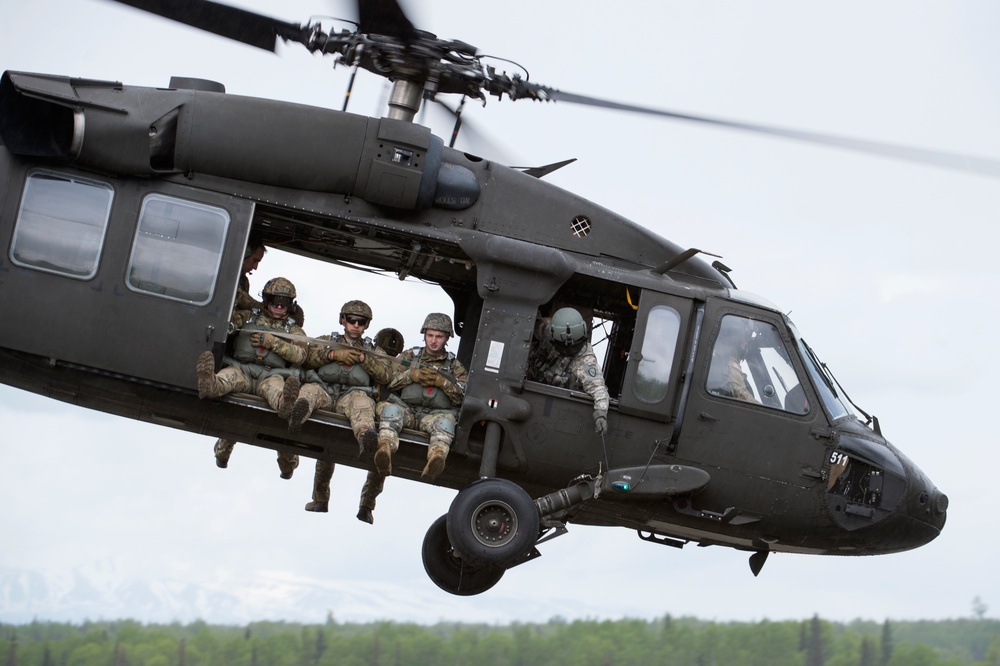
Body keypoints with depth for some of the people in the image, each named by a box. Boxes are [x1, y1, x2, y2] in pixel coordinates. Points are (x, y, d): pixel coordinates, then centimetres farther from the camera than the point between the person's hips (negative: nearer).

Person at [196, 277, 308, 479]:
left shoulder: (294, 329, 25)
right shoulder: (247, 316, 28)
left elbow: (300, 355, 6)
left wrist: (272, 341, -2)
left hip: (270, 375, -1)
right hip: (242, 369, 1)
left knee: (275, 387, -39)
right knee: (227, 376, -36)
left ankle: (285, 404, -74)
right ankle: (209, 384, -71)